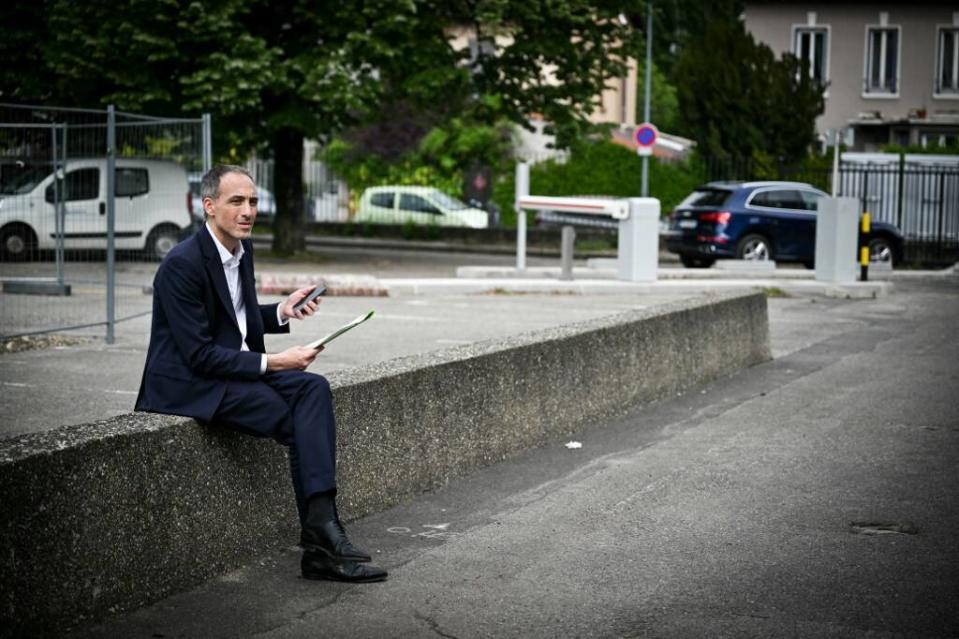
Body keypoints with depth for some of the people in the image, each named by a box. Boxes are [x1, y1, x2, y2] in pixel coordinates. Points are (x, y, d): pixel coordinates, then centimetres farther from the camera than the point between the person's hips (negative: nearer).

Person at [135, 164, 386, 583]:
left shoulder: (242, 248, 9)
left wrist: (282, 312, 4)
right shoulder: (183, 264, -18)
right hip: (189, 384, -8)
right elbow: (199, 354, -21)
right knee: (300, 423, -21)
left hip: (235, 368, 8)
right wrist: (271, 363, -22)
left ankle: (321, 524, -28)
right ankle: (321, 542, -14)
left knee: (313, 389, -19)